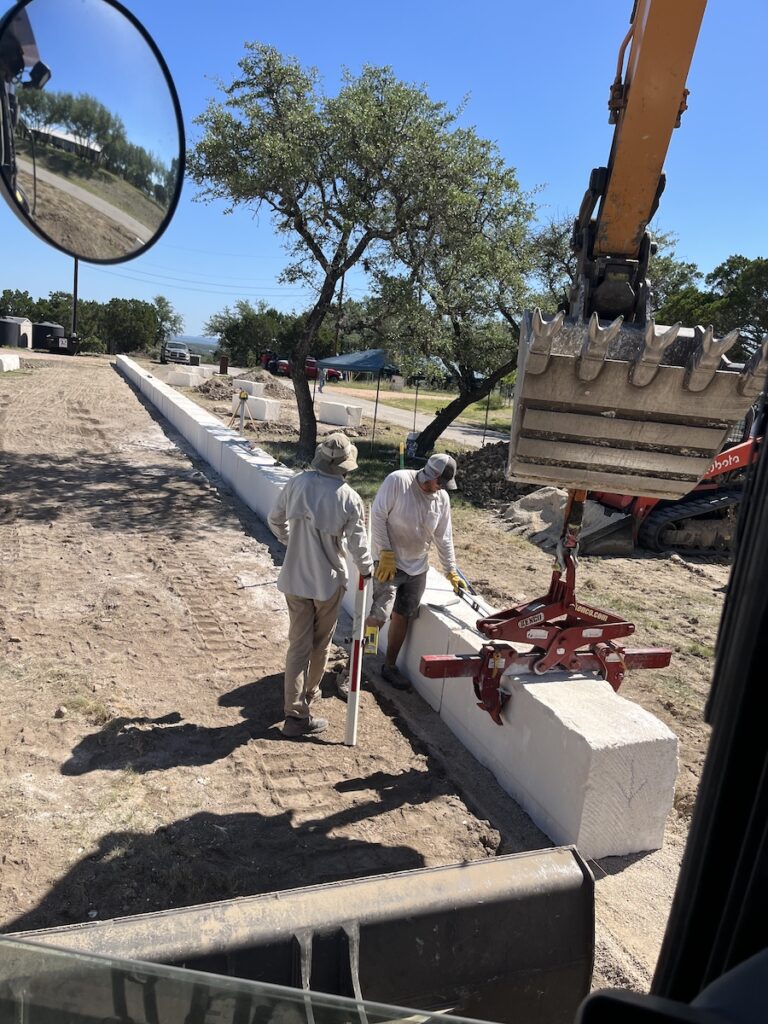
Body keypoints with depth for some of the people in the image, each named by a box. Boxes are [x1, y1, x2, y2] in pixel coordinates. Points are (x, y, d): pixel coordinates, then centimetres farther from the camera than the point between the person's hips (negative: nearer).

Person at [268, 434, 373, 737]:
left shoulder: (296, 484, -7)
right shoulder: (349, 498, -16)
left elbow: (275, 520, 7)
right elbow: (358, 543, -9)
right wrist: (367, 569, 12)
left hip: (295, 578, 3)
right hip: (329, 580, -3)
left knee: (298, 643, 11)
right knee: (320, 643, 17)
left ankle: (295, 709, 15)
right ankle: (308, 693, 33)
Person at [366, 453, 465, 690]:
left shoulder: (442, 498, 0)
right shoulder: (397, 481, -17)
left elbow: (444, 538, 8)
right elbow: (377, 516, -16)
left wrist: (451, 572, 11)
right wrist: (386, 553, -18)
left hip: (417, 568, 6)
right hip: (389, 563, -5)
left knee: (402, 617, 12)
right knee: (377, 618, -10)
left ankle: (389, 666, 28)